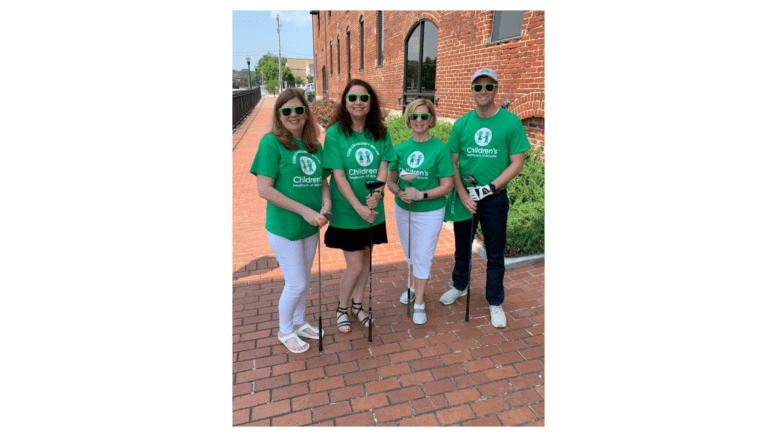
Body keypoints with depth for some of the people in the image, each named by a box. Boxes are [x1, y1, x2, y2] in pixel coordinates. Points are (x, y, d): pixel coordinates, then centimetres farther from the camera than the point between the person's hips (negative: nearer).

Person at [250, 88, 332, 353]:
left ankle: (299, 323, 43)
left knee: (304, 279, 20)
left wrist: (326, 204, -11)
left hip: (311, 226, 6)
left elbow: (323, 181, 10)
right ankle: (284, 331, 30)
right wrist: (303, 210, -22)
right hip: (284, 227, -6)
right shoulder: (271, 143, -14)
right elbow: (265, 189, -19)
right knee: (296, 284, 3)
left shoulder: (314, 145, 4)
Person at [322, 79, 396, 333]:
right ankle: (341, 308, 27)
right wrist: (359, 207, -22)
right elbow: (338, 175, -15)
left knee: (366, 258, 15)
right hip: (347, 210, -4)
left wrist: (376, 193, -23)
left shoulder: (380, 133, 1)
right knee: (355, 266, 0)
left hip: (373, 209, 4)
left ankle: (357, 304, 37)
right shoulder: (335, 133, -10)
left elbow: (384, 166, -4)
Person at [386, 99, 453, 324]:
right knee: (410, 254, 20)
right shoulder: (400, 148, 0)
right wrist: (400, 192, -17)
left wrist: (421, 195, -25)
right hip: (402, 210, 5)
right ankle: (414, 286, 44)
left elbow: (447, 186, -12)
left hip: (429, 212, -4)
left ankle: (419, 303, 19)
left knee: (423, 257, 3)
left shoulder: (440, 149, -12)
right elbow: (390, 180, 4)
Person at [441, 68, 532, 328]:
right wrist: (463, 194, -10)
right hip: (464, 195, 3)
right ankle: (460, 287, 41)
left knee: (495, 253, 8)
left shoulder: (510, 122, -6)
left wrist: (489, 188, -16)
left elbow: (517, 163, -7)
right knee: (462, 246, 18)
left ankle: (495, 302, 24)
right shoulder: (462, 123, 1)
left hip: (494, 197, -2)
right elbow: (453, 162, 2)